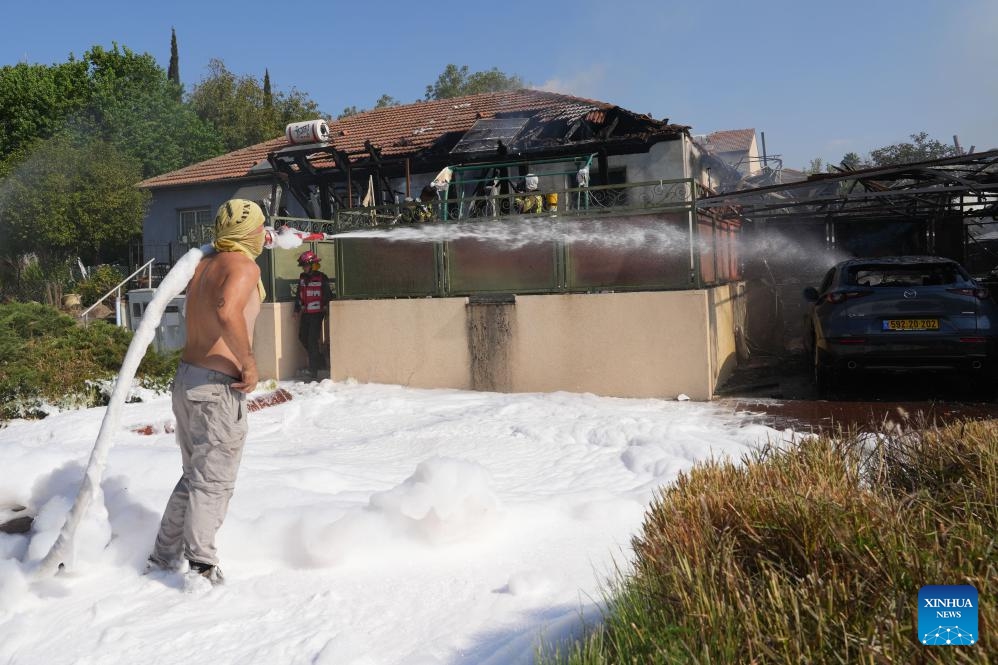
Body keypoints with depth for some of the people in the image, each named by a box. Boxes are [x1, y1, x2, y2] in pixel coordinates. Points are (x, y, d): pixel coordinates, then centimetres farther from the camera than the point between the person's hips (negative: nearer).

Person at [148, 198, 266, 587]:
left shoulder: (203, 264, 13)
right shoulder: (243, 266, -12)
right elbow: (227, 311, -33)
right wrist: (249, 363, -23)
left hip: (186, 377, 9)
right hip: (217, 387, -9)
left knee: (195, 477, 20)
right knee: (214, 483, -1)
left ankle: (164, 556, 27)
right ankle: (201, 565, -4)